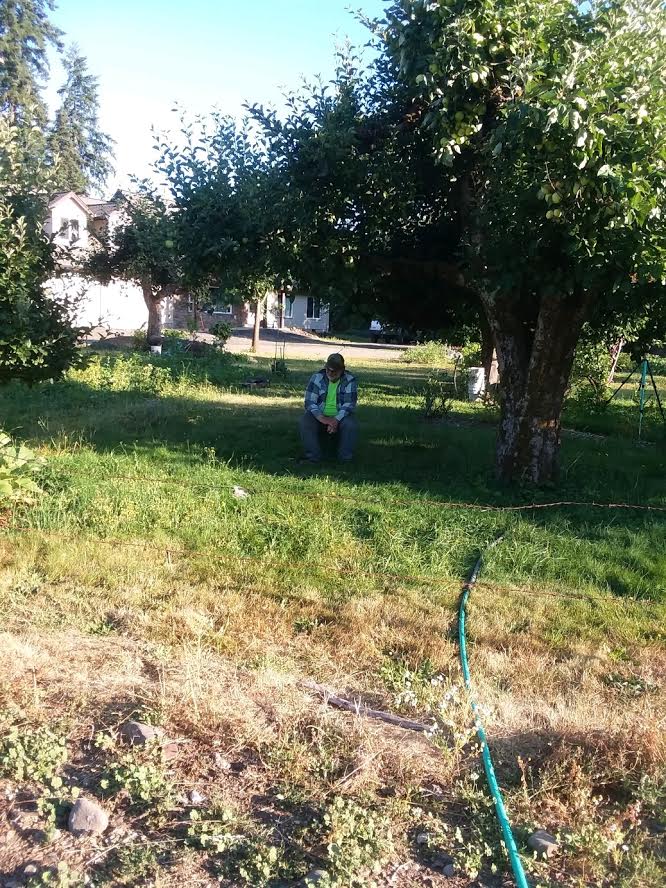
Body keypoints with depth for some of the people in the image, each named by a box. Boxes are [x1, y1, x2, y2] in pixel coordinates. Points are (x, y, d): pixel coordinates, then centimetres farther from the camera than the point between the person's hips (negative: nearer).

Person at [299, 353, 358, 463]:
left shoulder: (350, 381, -5)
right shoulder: (317, 377, -3)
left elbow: (349, 404, -12)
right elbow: (309, 402, -11)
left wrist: (336, 420, -30)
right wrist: (322, 418, -29)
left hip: (340, 417, -1)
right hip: (319, 416, 1)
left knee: (351, 425, -32)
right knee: (305, 422, -29)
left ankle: (345, 458, -16)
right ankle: (313, 457, -20)